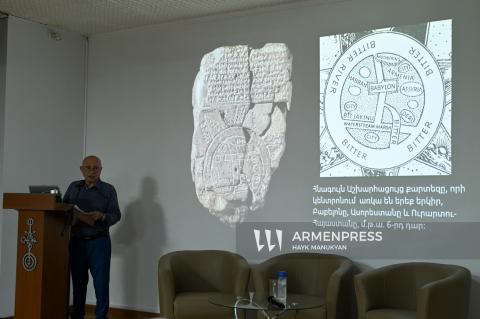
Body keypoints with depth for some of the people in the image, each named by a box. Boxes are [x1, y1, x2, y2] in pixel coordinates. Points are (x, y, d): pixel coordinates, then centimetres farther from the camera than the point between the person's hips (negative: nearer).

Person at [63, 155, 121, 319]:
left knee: (101, 280, -4)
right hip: (77, 241, 2)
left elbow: (116, 214, -2)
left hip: (99, 242, -2)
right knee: (78, 280, 6)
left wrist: (102, 216, -21)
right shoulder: (73, 187, 13)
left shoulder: (108, 189, 3)